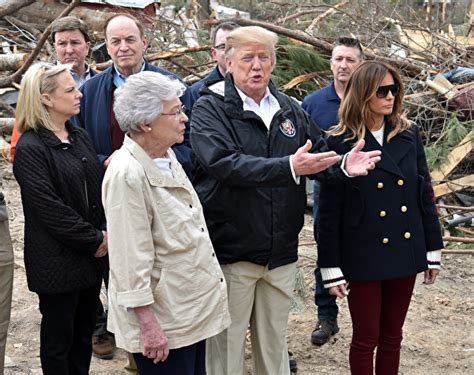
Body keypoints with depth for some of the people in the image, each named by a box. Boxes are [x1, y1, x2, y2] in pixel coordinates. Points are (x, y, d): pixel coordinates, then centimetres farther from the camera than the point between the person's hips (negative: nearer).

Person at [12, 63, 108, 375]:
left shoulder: (81, 137, 9)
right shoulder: (30, 148, -14)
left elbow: (99, 188, 11)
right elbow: (49, 208, -18)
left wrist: (105, 232, -3)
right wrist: (94, 241, -13)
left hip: (91, 256, 7)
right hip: (58, 261, -7)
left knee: (85, 331, 16)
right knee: (59, 337, 7)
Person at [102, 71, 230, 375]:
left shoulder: (166, 157, 7)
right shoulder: (127, 175, -22)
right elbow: (131, 260, -22)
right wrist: (149, 325, -21)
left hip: (194, 308, 9)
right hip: (162, 320, -9)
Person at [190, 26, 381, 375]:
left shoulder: (290, 109, 8)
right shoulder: (210, 108, -10)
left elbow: (321, 154, 13)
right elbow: (224, 163, -25)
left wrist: (344, 165, -11)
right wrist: (289, 167, -33)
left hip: (282, 252, 5)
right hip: (231, 251, -5)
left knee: (275, 344, 20)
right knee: (226, 346, 7)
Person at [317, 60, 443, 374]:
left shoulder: (410, 135, 3)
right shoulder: (340, 143, -10)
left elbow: (425, 194, 8)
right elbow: (330, 210, -8)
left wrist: (434, 248, 7)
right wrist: (331, 267, -9)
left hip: (405, 252, 4)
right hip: (364, 257, -4)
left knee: (392, 337, 15)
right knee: (366, 340, 9)